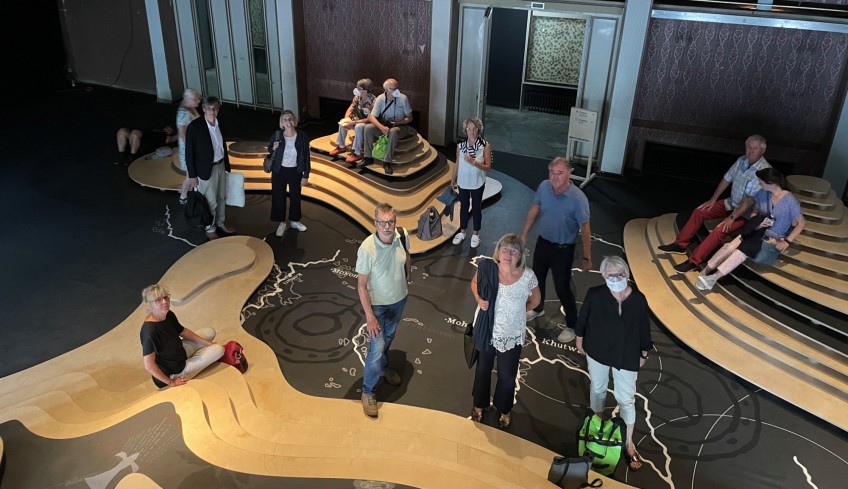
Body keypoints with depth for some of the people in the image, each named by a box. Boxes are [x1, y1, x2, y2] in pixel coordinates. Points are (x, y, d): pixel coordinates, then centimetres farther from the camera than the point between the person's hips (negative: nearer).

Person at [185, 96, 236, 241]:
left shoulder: (219, 124, -1)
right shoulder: (194, 126, -18)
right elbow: (189, 153, -14)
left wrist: (226, 165, 12)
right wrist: (192, 176, -12)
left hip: (220, 166, 6)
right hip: (206, 169, -6)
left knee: (222, 198, 19)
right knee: (211, 202, 5)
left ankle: (220, 224, 37)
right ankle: (210, 229, 24)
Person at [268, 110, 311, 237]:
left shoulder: (302, 136, -15)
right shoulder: (276, 134, -13)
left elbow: (306, 157, -8)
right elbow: (269, 149, 5)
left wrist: (305, 175, -7)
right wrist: (273, 148, -19)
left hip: (295, 171, 0)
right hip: (279, 170, 0)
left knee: (295, 196, 16)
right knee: (278, 196, 9)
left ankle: (294, 221, 37)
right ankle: (281, 223, 27)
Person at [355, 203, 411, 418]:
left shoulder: (402, 236, -17)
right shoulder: (367, 249, -31)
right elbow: (361, 285, -22)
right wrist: (369, 316, -22)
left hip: (399, 300, 5)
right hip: (378, 305, -5)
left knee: (388, 338, 28)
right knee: (377, 348, -3)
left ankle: (383, 367, 56)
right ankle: (368, 392, 19)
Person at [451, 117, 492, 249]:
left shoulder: (485, 146, -14)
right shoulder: (460, 145, -6)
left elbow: (488, 167, -14)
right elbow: (457, 164, 4)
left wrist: (474, 162, -28)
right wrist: (452, 181, 8)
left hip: (477, 183, -2)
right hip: (463, 182, 2)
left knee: (476, 208, 11)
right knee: (463, 207, 16)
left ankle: (476, 234, 27)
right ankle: (462, 232, 33)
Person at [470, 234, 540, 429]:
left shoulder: (527, 276, -21)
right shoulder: (487, 268, -20)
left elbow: (535, 300, 0)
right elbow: (475, 283, 3)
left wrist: (517, 311, 0)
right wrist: (479, 299, -14)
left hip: (512, 335, -1)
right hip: (486, 331, 1)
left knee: (507, 376, 18)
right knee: (483, 370, 24)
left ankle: (504, 410, 48)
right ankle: (479, 405, 52)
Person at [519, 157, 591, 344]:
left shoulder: (578, 198, -27)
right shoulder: (544, 187, -13)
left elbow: (585, 229, -20)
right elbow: (534, 210, 3)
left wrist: (586, 257, -16)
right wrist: (524, 234, 10)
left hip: (563, 250, -5)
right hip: (542, 242, 5)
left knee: (562, 288, 4)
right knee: (537, 279, 24)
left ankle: (572, 326, 25)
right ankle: (537, 309, 52)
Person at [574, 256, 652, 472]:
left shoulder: (638, 299, -17)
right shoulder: (594, 294, -21)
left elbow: (644, 328, -4)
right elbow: (583, 318, -4)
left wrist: (644, 353, 4)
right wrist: (580, 339, 6)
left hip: (626, 356, 0)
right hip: (597, 351, 1)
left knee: (626, 399, 7)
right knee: (597, 388, 23)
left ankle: (629, 443, 24)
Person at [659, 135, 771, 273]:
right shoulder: (742, 161, -3)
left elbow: (750, 199, -28)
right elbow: (726, 180, 8)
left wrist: (732, 217, -27)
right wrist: (713, 200, 6)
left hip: (747, 213, -8)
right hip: (731, 203, 8)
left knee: (720, 229, -29)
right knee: (699, 212, 0)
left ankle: (693, 262, -23)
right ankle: (681, 244, 10)